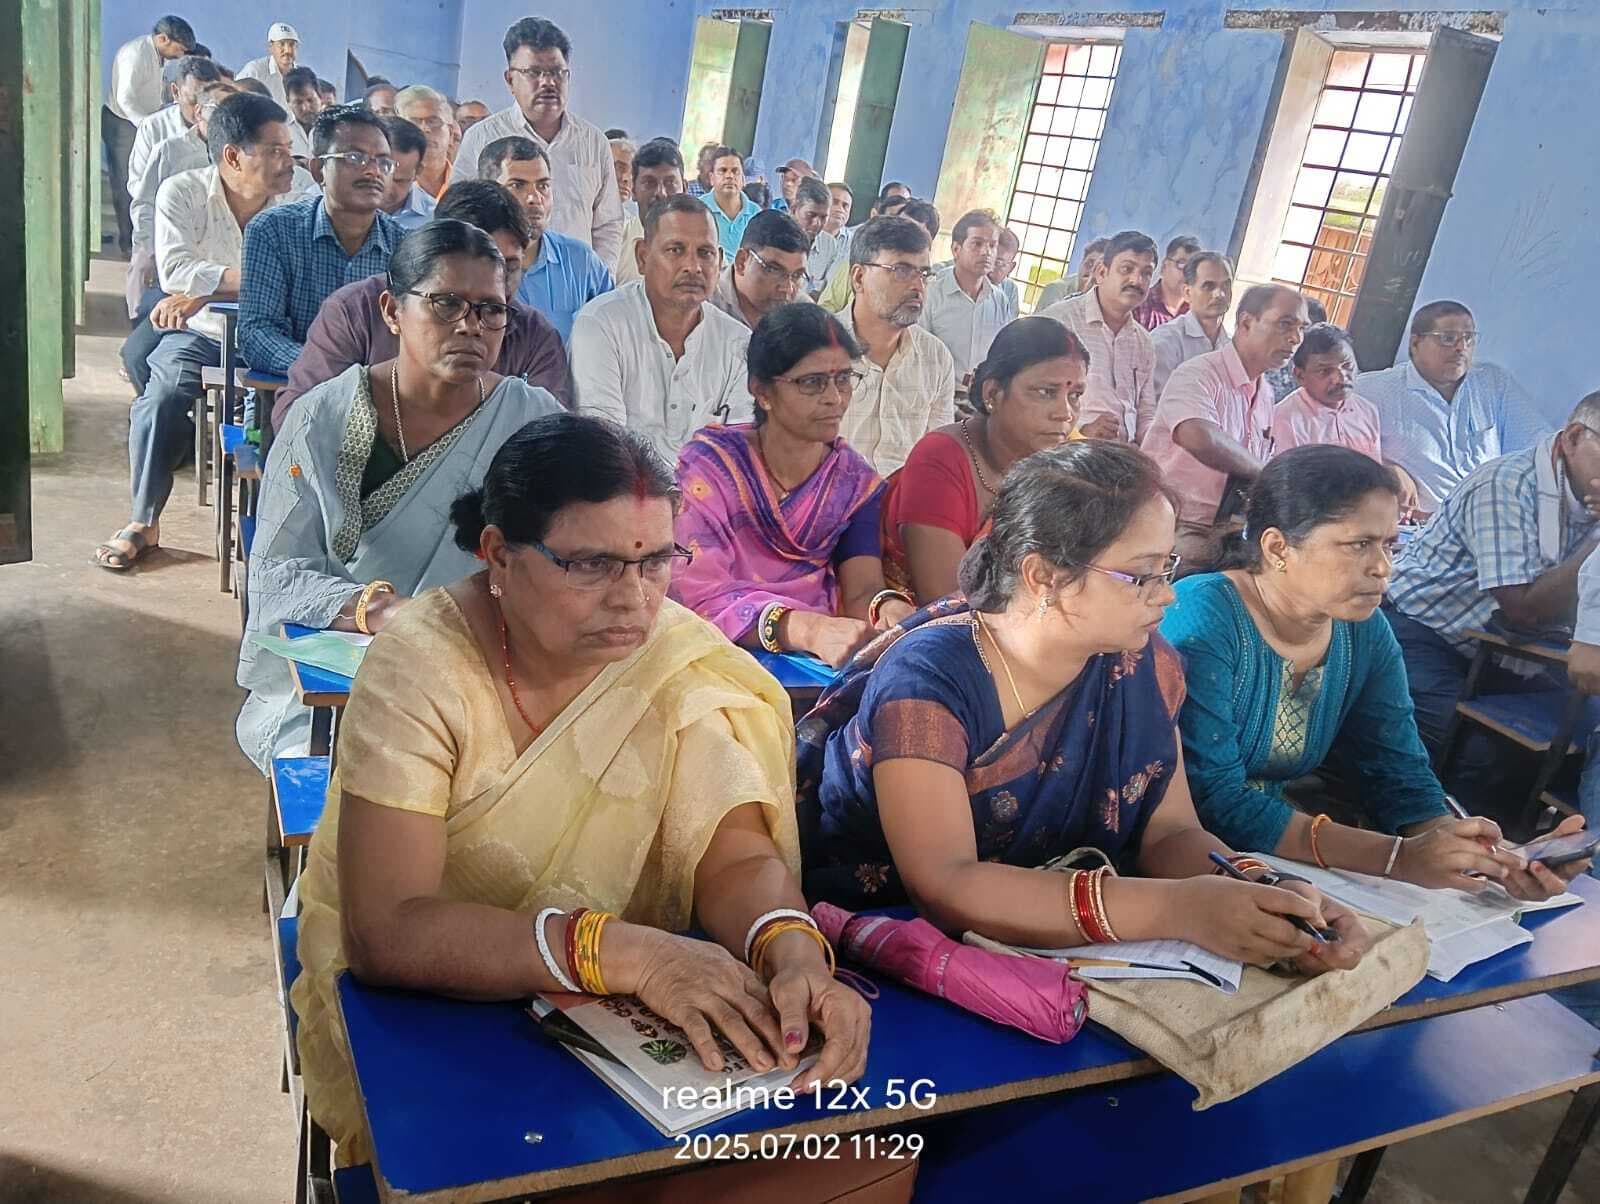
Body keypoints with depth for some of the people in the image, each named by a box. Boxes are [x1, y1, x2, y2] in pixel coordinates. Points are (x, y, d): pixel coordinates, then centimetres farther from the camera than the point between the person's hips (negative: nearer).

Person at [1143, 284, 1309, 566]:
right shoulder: (1198, 375, -13)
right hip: (1175, 528, -7)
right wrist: (1266, 472, -21)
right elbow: (1198, 438, -35)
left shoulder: (1266, 392, 14)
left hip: (1222, 531, 8)